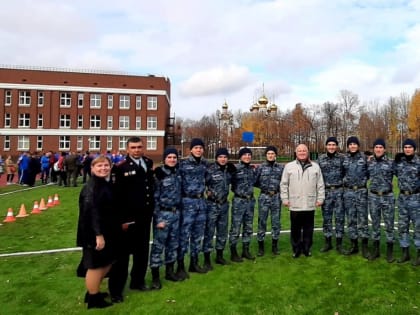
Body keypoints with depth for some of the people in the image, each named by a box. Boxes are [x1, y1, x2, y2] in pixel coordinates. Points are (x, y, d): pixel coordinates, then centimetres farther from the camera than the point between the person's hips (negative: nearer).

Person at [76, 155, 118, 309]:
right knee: (96, 265, 6)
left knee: (106, 262, 19)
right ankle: (93, 299, 25)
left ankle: (93, 292, 38)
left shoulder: (108, 184, 8)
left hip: (107, 231, 9)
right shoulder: (91, 187, -20)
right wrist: (98, 234, -27)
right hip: (95, 233, -9)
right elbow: (91, 211, -25)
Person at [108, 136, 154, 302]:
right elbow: (117, 196, -14)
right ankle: (115, 289, 19)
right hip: (128, 218, -5)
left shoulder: (148, 163, 6)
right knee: (122, 253, 5)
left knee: (142, 251, 17)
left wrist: (151, 211, 6)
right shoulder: (121, 168, -11)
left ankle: (138, 281, 34)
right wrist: (121, 219, -16)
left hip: (145, 216, 6)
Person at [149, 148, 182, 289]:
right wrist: (158, 218, -15)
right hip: (163, 213, -6)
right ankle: (155, 276, 10)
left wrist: (179, 211, 13)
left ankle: (170, 271, 29)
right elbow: (155, 197, -12)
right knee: (158, 244, -2)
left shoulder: (177, 173, 7)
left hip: (176, 213, 6)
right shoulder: (159, 174, -11)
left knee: (173, 243, 15)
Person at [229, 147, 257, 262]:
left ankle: (246, 250, 28)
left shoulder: (252, 169, 11)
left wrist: (255, 172, 12)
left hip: (250, 200, 7)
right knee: (235, 228, -1)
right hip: (239, 201, -7)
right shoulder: (235, 168, -9)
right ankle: (233, 253, 11)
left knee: (248, 227, 14)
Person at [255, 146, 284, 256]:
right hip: (264, 197, -1)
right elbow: (255, 182, 3)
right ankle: (260, 246, 15)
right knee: (262, 221, 3)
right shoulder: (260, 167, 1)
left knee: (276, 222, 8)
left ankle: (275, 246, 23)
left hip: (276, 197, 1)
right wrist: (264, 187, -3)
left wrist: (277, 188, -5)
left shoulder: (280, 167, 5)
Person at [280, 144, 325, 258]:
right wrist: (285, 199, -1)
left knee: (308, 229, 10)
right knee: (295, 229, 7)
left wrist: (320, 198, 4)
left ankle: (307, 249, 24)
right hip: (295, 205, -1)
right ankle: (296, 249, 20)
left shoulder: (315, 166, 7)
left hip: (310, 205, 1)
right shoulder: (289, 166, 3)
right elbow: (284, 184, 4)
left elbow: (320, 184, 9)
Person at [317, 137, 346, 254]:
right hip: (326, 191, 2)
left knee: (339, 217, 3)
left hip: (339, 191, -1)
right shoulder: (321, 158, 5)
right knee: (326, 217, 8)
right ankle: (328, 242, 20)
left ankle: (339, 244, 15)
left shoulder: (342, 157, 0)